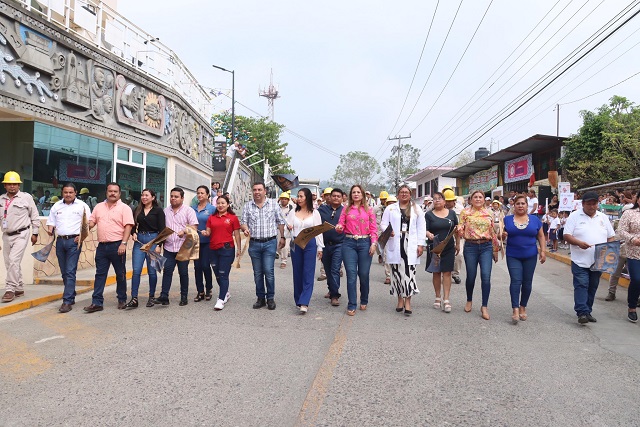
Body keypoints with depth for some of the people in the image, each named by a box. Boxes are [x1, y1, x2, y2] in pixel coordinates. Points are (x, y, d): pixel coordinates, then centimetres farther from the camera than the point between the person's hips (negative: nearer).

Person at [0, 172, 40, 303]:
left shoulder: (26, 197, -4)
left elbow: (34, 216, 0)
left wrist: (35, 233, -1)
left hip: (21, 235, -6)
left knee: (13, 261, -15)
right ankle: (19, 289, 24)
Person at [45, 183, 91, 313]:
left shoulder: (82, 206, 1)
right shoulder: (56, 206, 13)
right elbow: (51, 221, 18)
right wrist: (50, 229, -3)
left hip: (74, 241, -5)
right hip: (60, 241, 5)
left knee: (70, 272, -10)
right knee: (64, 272, 10)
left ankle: (67, 301, -11)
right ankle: (71, 296, 23)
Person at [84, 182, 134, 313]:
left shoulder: (124, 208, -3)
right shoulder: (99, 207, 13)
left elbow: (128, 226, -10)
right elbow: (91, 222, 17)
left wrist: (123, 243, -19)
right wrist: (87, 225, -7)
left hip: (117, 246, -4)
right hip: (102, 246, 5)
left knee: (120, 274, 7)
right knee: (100, 274, 5)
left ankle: (122, 300, 19)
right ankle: (97, 302, 8)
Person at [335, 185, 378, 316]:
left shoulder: (368, 210, 8)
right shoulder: (346, 209, 10)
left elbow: (374, 229, 4)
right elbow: (341, 225, 7)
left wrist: (373, 243, -6)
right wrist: (339, 228, -16)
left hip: (365, 243, 0)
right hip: (349, 243, 0)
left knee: (364, 274, 4)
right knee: (351, 274, -3)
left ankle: (364, 301, 26)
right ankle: (352, 306, 4)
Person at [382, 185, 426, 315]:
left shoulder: (417, 209, 10)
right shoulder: (390, 208, 10)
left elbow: (421, 228, 7)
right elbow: (383, 224, 7)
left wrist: (420, 244, -1)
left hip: (410, 246, 0)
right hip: (395, 245, 1)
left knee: (409, 272, -5)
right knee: (397, 272, 4)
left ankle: (407, 302, 0)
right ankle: (400, 299, 18)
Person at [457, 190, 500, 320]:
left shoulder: (489, 214, 9)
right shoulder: (465, 213, 3)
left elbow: (493, 233, 13)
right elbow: (460, 231, 0)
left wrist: (495, 250, 14)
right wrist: (459, 229, -23)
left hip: (486, 247, 1)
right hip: (470, 247, -1)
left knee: (486, 276, -8)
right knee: (471, 276, 6)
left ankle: (484, 307, 1)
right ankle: (469, 301, 30)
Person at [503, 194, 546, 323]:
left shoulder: (534, 219, 4)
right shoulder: (507, 219, 2)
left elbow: (541, 236, 8)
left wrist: (543, 251, -1)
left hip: (530, 256, 2)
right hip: (513, 256, -1)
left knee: (527, 282, 8)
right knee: (515, 281, -10)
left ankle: (523, 307, 23)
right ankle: (515, 309, -9)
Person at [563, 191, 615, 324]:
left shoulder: (603, 217, 10)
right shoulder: (575, 216, -3)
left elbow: (611, 237, 14)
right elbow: (567, 235, -8)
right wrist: (579, 243, -25)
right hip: (580, 261, -5)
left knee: (592, 287, 11)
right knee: (581, 286, -9)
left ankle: (587, 312, 20)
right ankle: (582, 312, -8)